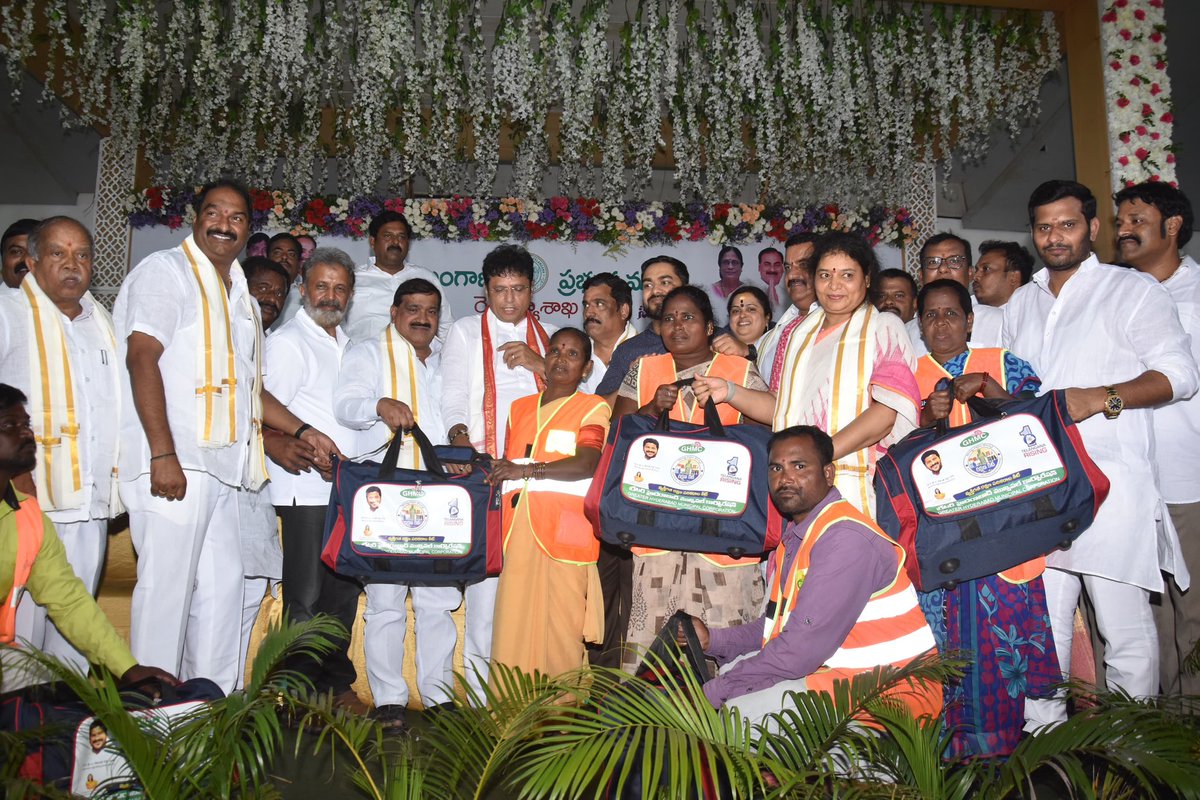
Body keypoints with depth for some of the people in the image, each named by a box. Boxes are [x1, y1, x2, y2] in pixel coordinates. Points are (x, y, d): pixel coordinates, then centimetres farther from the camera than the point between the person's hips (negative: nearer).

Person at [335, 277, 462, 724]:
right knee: (385, 600, -4)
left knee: (439, 599, 5)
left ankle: (439, 695, 15)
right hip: (384, 496, -4)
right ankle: (388, 699, 7)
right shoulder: (368, 354, 7)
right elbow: (345, 404, -9)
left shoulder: (444, 366, 23)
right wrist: (381, 405, -30)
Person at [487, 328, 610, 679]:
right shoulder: (520, 408, 22)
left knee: (560, 629, -6)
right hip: (519, 532, 4)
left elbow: (586, 464, -10)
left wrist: (527, 469, -14)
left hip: (565, 532, -4)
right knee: (513, 627, 1)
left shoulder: (593, 407, 5)